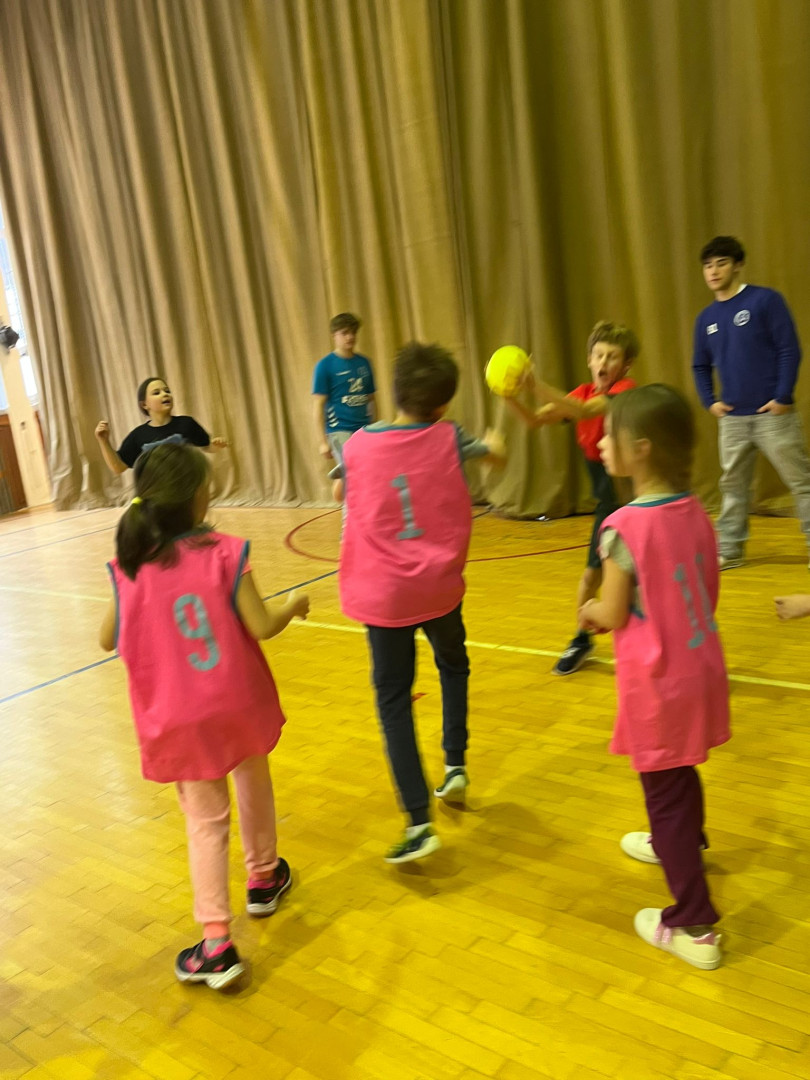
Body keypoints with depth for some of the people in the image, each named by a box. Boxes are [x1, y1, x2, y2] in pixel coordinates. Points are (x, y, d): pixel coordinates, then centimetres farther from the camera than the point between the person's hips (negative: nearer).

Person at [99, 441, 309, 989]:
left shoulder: (130, 567, -7)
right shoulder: (225, 552, -14)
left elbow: (109, 639, 1)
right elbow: (261, 627, -16)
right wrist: (294, 604, 3)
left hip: (177, 718, 1)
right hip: (238, 704, -1)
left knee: (206, 821, 10)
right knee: (254, 784, 26)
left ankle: (217, 944, 7)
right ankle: (264, 878, 45)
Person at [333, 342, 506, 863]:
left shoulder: (358, 444, -5)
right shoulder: (448, 438, -5)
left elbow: (339, 492, 15)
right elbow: (496, 454, 16)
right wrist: (493, 440, 38)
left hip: (381, 594, -1)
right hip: (439, 586, 1)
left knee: (393, 697, 6)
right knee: (453, 665, 29)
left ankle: (419, 822, 0)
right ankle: (455, 765, 24)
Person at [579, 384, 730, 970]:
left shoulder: (624, 527, -23)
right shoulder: (696, 513, -1)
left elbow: (614, 615, -16)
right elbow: (706, 596, 7)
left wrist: (591, 610, 5)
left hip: (658, 681, -7)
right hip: (701, 668, 7)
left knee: (664, 791, 5)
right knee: (680, 772, 29)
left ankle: (695, 927, 14)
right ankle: (686, 844, 54)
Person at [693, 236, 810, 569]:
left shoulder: (766, 300, -6)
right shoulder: (706, 318, 9)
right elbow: (701, 366, 19)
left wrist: (783, 398, -14)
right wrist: (710, 402, 5)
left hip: (773, 414, -5)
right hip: (731, 418, 5)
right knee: (733, 485, 12)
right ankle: (729, 550, 21)